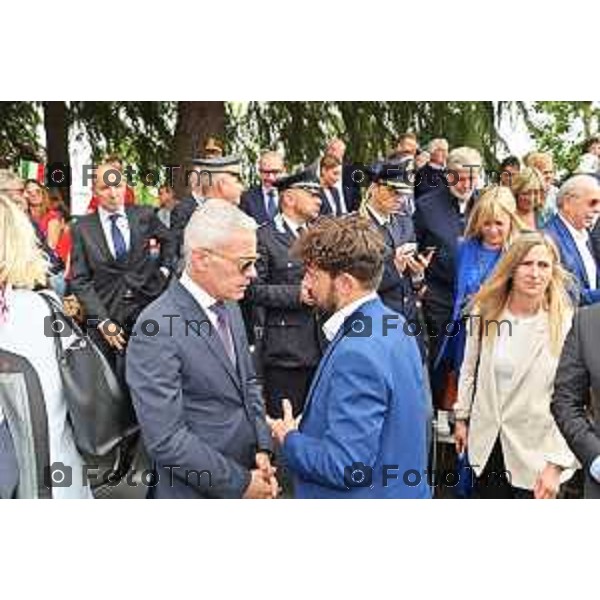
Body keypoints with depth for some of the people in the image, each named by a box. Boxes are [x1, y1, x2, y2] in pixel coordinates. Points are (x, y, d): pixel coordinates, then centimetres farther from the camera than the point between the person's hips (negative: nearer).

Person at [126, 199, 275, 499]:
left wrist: (262, 448, -2)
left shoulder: (229, 306, 2)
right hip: (199, 492, -7)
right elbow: (166, 439, -24)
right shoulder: (157, 329, -23)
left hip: (246, 469, 7)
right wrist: (241, 482, -17)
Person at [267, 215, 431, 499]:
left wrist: (290, 438, -11)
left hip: (371, 496, -8)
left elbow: (343, 466, -29)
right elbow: (421, 413, 10)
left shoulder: (357, 355, -28)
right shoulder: (395, 326, 0)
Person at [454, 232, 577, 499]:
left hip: (535, 449, -3)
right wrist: (462, 417, 15)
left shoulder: (566, 324, -16)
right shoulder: (485, 312, -3)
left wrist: (556, 464, -16)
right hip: (486, 441, 4)